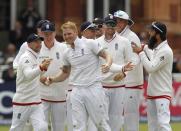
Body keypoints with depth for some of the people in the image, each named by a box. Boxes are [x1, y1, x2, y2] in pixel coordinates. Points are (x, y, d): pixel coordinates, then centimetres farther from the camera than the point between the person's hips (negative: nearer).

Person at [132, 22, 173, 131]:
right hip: (151, 93, 9)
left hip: (162, 94, -9)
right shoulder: (155, 48, 11)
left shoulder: (166, 51, -17)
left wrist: (141, 52, -12)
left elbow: (151, 68, -21)